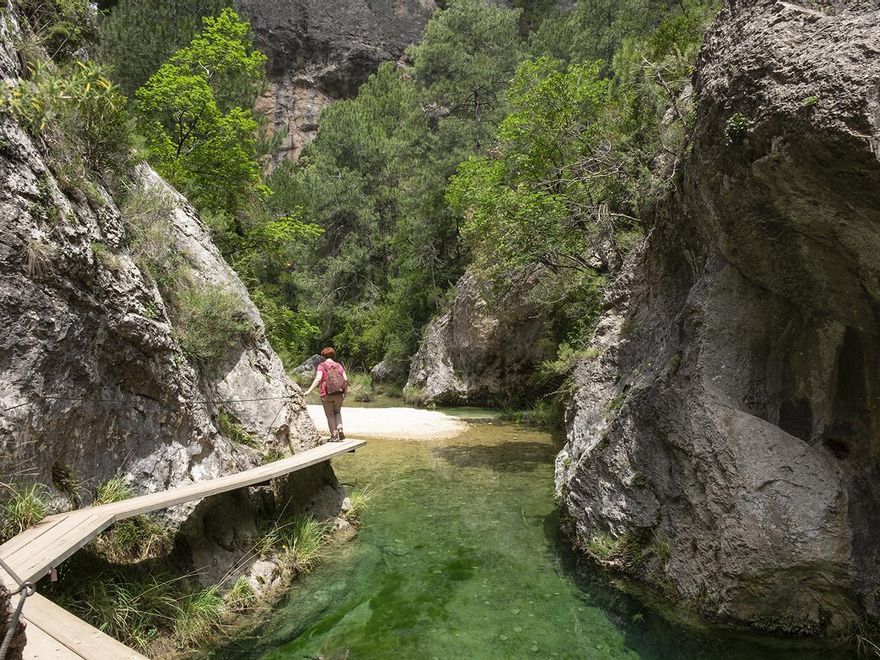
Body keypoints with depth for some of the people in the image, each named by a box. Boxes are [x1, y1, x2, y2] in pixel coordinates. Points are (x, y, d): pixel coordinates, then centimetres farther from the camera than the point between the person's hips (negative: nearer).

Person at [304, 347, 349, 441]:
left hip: (327, 394, -3)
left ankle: (334, 435, 12)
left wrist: (309, 390, -20)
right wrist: (345, 392, 12)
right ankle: (340, 429, 5)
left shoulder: (321, 366, -3)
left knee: (330, 415, 11)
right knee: (337, 412, 23)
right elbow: (346, 379, 1)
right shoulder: (339, 365, 7)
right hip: (339, 394, 3)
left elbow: (318, 379, -17)